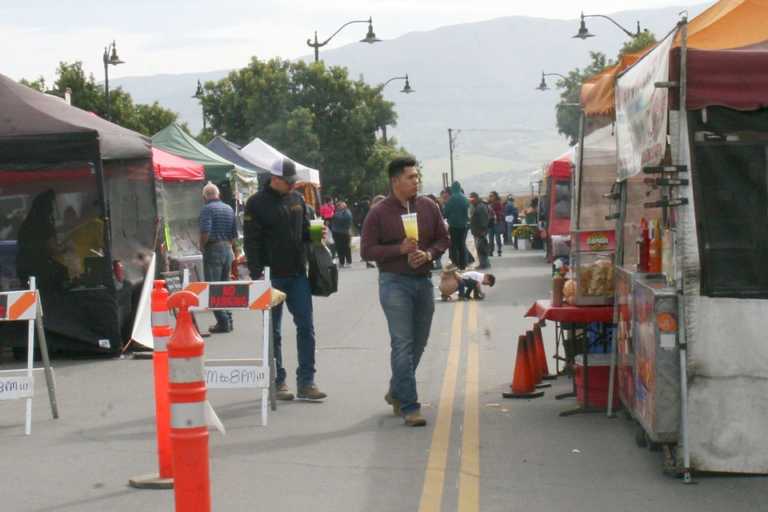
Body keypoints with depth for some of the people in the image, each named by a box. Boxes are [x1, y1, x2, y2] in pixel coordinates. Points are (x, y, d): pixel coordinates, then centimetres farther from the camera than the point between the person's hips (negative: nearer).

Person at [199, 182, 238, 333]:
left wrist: (202, 247, -5)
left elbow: (205, 232, -21)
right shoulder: (229, 209, 11)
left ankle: (222, 322, -8)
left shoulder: (207, 209, -10)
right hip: (228, 249, 7)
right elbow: (234, 233, 12)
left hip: (213, 249, -7)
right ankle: (228, 320, 17)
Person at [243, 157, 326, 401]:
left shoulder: (297, 200, 10)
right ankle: (277, 382, 13)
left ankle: (306, 382, 5)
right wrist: (256, 274, -15)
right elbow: (251, 242, -9)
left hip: (297, 274, 5)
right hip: (271, 276, -5)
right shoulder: (257, 203, -6)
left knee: (306, 326, 1)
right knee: (273, 331, 4)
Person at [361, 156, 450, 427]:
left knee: (418, 342, 12)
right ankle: (409, 406, -10)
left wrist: (429, 254, -8)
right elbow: (368, 250, -7)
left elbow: (443, 239, 13)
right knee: (403, 344, -10)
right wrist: (400, 249, -18)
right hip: (394, 283, -5)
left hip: (423, 281, 5)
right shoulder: (379, 213, -5)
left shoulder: (428, 207, 7)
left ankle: (396, 392, 32)